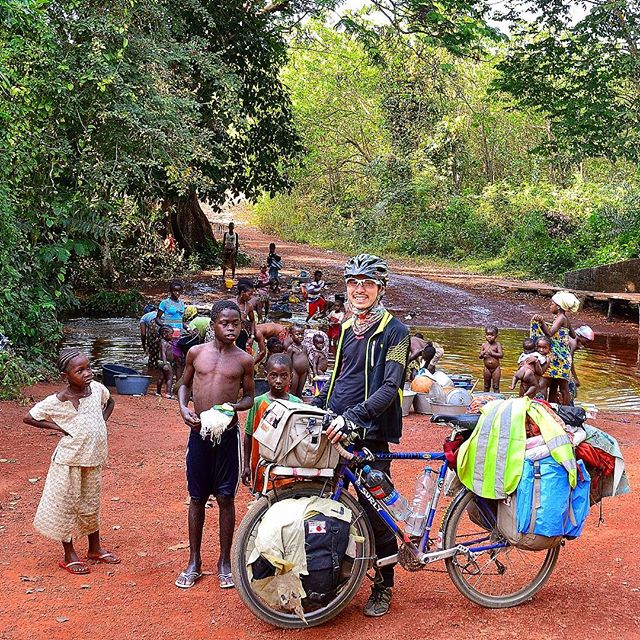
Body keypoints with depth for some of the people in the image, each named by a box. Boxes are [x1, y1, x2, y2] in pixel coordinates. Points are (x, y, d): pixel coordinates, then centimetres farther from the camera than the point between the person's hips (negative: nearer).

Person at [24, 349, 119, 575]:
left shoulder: (97, 389, -5)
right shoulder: (56, 402, -18)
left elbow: (109, 402, 18)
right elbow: (29, 417, -10)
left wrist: (102, 422, 3)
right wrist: (58, 427, -13)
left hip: (94, 458, 5)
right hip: (70, 460, -5)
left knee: (91, 504, 19)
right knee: (66, 505, 7)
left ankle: (95, 548, 35)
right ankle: (69, 555, 21)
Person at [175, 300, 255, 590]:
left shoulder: (244, 360, -1)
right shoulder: (196, 352, 1)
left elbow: (249, 396, 7)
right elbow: (185, 385, 13)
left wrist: (235, 406, -15)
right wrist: (183, 408, -6)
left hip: (227, 433, -1)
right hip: (199, 432, 1)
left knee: (225, 498, 4)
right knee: (197, 498, 9)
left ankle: (225, 562, 18)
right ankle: (194, 562, 20)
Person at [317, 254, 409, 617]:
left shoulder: (394, 331, -6)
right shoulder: (347, 329, 14)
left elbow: (390, 386, -17)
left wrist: (353, 416, -28)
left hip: (370, 436, -6)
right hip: (333, 430, 6)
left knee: (375, 513, 0)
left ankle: (383, 587, 16)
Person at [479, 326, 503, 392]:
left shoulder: (497, 345, -6)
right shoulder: (484, 345, 2)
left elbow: (501, 355, -15)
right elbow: (480, 356, 4)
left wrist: (492, 353, -19)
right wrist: (483, 354, -17)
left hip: (496, 368, -3)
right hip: (487, 368, 3)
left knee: (496, 386, 1)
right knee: (487, 386, 14)